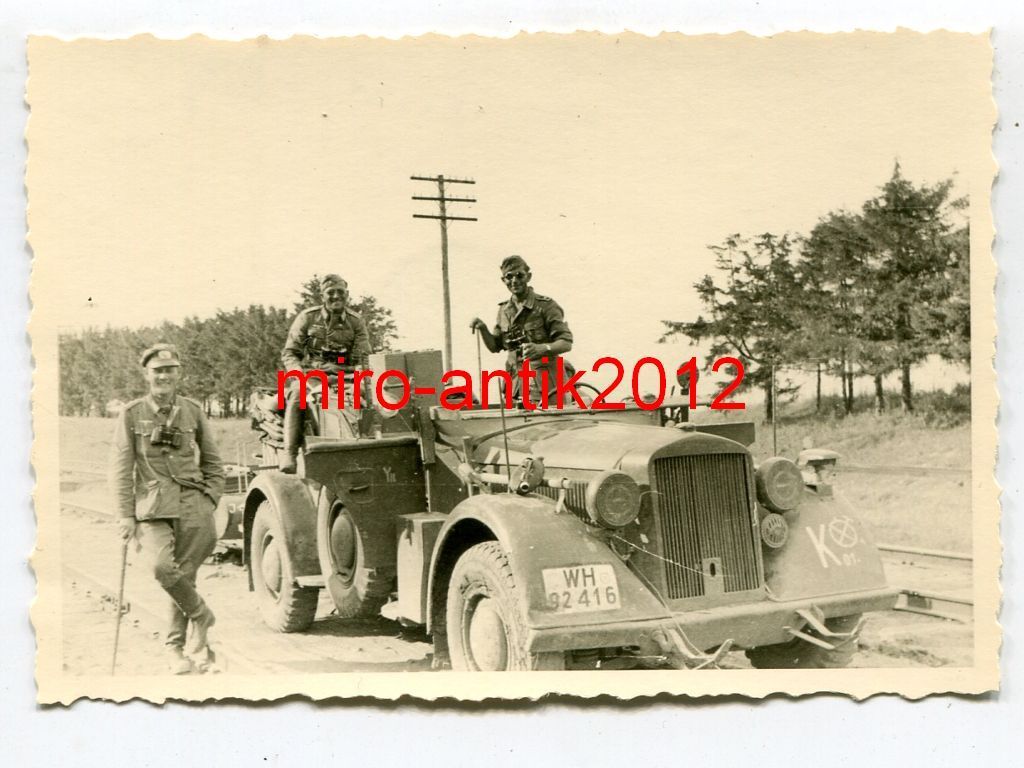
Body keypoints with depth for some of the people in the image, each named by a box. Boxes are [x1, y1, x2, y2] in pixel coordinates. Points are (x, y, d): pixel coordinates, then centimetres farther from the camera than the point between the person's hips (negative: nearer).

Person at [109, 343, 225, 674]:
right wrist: (125, 515, -3)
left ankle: (175, 647, 15)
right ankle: (200, 614, 3)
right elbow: (121, 469, 3)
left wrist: (209, 501, 6)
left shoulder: (193, 411, 10)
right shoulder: (132, 414, 5)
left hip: (192, 502, 2)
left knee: (184, 574, -2)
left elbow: (212, 463, 17)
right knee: (162, 566, -22)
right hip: (153, 506, -1)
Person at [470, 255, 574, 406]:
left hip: (544, 382, -5)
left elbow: (566, 343, -10)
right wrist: (483, 329, 0)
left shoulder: (546, 306, -6)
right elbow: (494, 346, 19)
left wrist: (542, 348, -28)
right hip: (516, 384, 5)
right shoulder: (504, 310, 12)